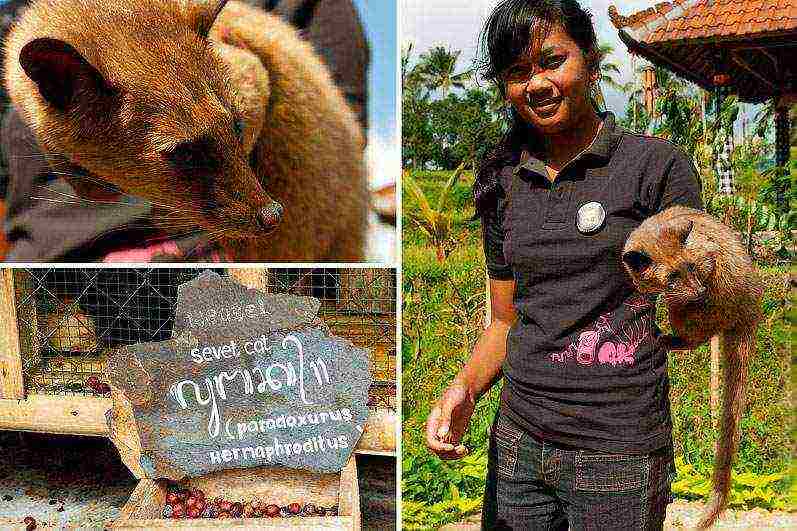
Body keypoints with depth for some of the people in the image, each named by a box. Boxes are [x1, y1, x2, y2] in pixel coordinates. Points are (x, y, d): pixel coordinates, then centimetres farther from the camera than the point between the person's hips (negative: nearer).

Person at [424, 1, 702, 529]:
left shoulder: (656, 164, -7)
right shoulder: (505, 184, 5)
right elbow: (506, 319, 10)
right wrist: (465, 387, -6)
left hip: (618, 452, -4)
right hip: (517, 442, 4)